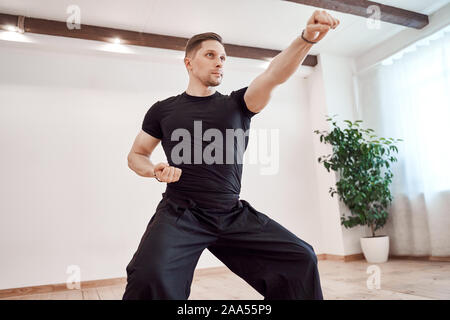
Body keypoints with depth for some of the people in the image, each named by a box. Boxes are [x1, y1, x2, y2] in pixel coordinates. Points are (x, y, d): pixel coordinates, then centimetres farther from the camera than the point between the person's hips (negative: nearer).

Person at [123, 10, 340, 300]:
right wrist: (156, 170, -7)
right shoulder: (163, 110, 8)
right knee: (151, 275, -31)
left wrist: (307, 38, -25)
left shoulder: (237, 104, 9)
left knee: (301, 257, -9)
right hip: (180, 213, -2)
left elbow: (274, 76, -8)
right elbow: (136, 156, 15)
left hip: (234, 214, 3)